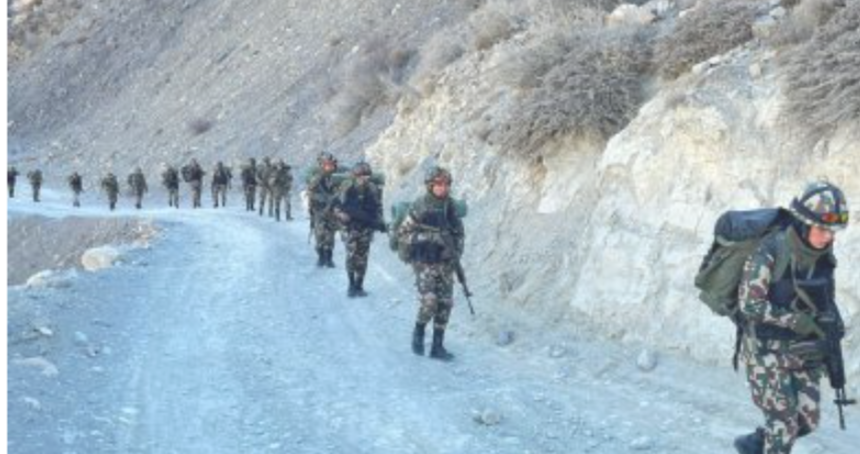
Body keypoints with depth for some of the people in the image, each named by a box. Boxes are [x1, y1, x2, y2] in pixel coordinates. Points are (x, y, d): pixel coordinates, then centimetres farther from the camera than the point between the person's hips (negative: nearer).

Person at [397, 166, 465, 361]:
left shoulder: (450, 205, 5)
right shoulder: (420, 207, -11)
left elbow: (459, 231, 16)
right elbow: (403, 233, -10)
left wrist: (457, 252, 1)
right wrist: (429, 237, -19)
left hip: (445, 262, 5)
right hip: (425, 262, -5)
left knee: (445, 304, 3)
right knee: (429, 302, -16)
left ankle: (437, 346, 13)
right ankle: (418, 333, 13)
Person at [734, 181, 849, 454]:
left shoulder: (822, 254, -3)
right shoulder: (770, 252, -24)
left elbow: (824, 296, 11)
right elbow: (750, 304, -22)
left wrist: (834, 321, -10)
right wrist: (798, 322, -26)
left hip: (803, 350, 6)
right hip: (767, 349, -6)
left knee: (807, 420, 9)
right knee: (784, 423, -4)